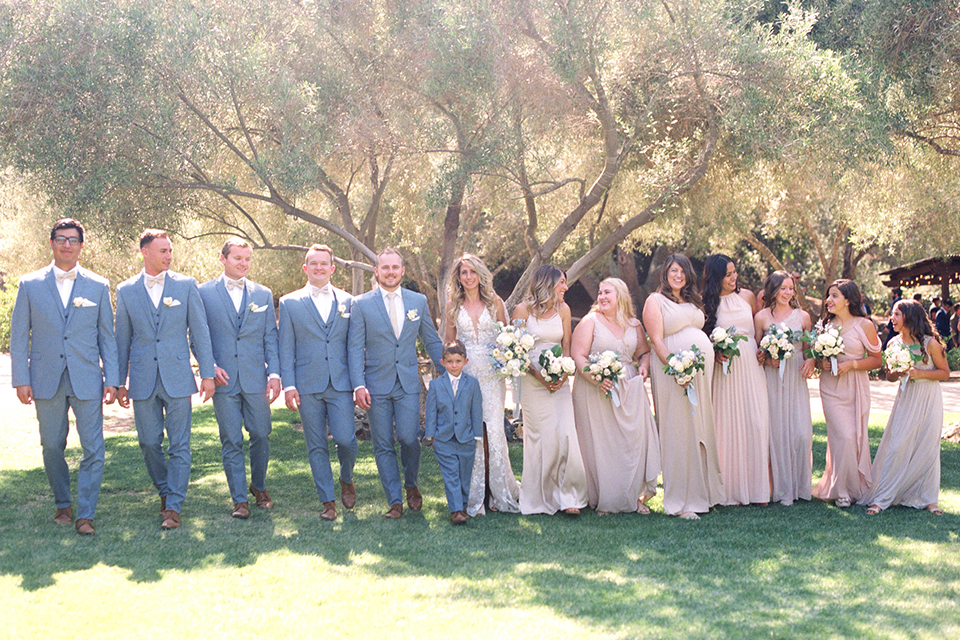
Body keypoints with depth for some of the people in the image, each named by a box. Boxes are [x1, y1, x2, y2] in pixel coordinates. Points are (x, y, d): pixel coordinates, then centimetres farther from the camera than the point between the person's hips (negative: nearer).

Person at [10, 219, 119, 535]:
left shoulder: (98, 286, 6)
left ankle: (85, 514, 2)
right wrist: (21, 379, -2)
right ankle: (63, 504, 27)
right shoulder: (30, 285, 5)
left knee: (93, 449, -5)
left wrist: (111, 379, 0)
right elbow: (19, 336, 6)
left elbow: (107, 336, 7)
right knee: (52, 447, 10)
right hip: (46, 380, 1)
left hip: (87, 380, 0)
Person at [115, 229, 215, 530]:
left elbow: (200, 332, 3)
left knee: (179, 446, -2)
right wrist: (119, 381, 9)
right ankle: (165, 490, 29)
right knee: (149, 443, 7)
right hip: (143, 379, 1)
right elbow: (123, 339, 10)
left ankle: (173, 507, 4)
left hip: (177, 378, -1)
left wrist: (207, 373, -1)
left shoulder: (186, 285, 3)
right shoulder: (126, 290, 5)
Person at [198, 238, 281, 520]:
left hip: (256, 379, 2)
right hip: (223, 380, -2)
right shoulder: (204, 293, 4)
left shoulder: (262, 294, 11)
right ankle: (239, 499, 8)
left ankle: (259, 486, 27)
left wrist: (274, 373, 0)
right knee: (231, 442, 1)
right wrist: (210, 367, -9)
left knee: (261, 436, 5)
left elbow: (270, 337, 9)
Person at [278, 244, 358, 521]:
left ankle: (346, 480, 21)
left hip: (341, 383, 0)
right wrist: (288, 385, -4)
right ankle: (327, 500, 13)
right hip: (308, 384, 0)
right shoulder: (290, 303, 7)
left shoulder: (348, 301, 10)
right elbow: (286, 349, 4)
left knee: (345, 439, -8)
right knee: (316, 446, 3)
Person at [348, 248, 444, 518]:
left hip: (408, 383, 1)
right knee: (383, 446, 2)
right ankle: (394, 501, 12)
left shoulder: (418, 301, 7)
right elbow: (355, 348, -2)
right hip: (376, 385, -1)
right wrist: (359, 385, -12)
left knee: (409, 438, -8)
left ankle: (411, 485, 20)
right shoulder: (361, 304, 0)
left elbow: (432, 341, 14)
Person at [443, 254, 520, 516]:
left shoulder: (494, 302, 5)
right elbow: (449, 342, 13)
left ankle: (500, 492, 5)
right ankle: (475, 496, 4)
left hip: (491, 373, 0)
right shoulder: (453, 305, 6)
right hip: (463, 373, 0)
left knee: (494, 430, -6)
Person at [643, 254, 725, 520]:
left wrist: (717, 352, 7)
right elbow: (656, 340, -10)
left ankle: (704, 492, 15)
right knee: (679, 433, -6)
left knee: (702, 429, 8)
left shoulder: (692, 301, 21)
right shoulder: (655, 301, -1)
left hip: (703, 372, 7)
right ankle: (681, 502, -4)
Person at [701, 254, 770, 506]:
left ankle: (756, 487, 5)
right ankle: (731, 488, 3)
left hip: (751, 366, 2)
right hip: (724, 369, -2)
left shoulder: (747, 296, 9)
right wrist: (714, 353, -13)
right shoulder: (707, 303, 1)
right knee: (727, 425, -3)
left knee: (755, 423, -2)